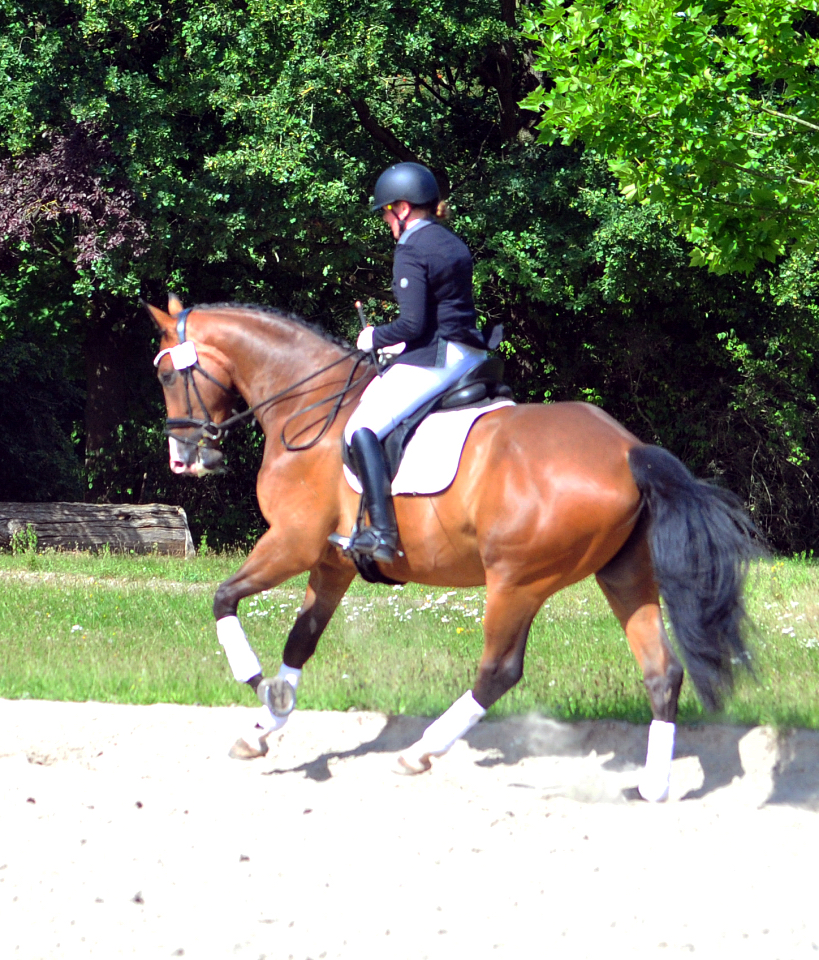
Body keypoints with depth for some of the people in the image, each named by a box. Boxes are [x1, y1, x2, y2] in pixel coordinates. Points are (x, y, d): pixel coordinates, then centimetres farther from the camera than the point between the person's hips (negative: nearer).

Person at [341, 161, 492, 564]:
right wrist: (401, 345, 22)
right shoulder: (454, 244, 15)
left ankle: (382, 531, -22)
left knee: (362, 428, -12)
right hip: (469, 357, 10)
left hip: (433, 359, -10)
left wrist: (376, 337, -1)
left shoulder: (411, 251, -12)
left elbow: (412, 323, -19)